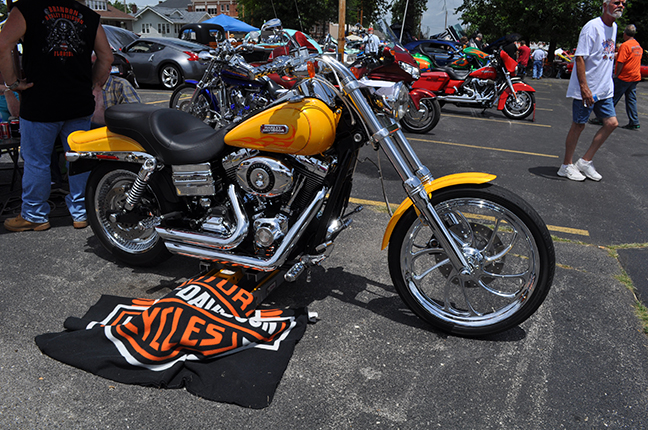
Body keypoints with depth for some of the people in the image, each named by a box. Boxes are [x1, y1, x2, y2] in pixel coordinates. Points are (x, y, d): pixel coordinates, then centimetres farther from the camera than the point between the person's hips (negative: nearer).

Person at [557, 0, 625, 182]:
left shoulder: (613, 27, 13)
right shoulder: (592, 26, -13)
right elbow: (580, 57, -20)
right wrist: (584, 87, -25)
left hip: (604, 90, 9)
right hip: (586, 90, -8)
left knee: (611, 123, 4)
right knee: (578, 125, -1)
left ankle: (585, 161, 13)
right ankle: (566, 166, 12)